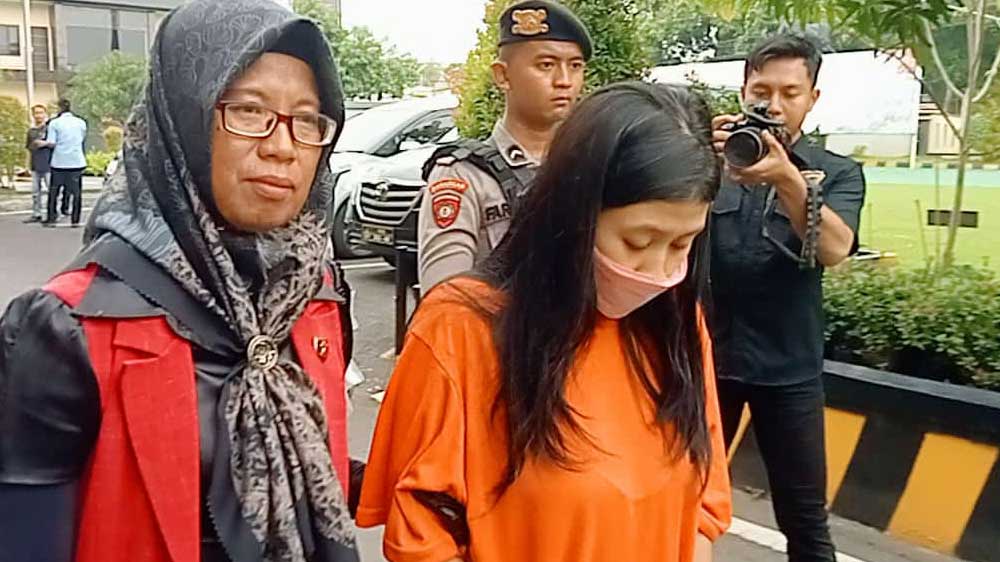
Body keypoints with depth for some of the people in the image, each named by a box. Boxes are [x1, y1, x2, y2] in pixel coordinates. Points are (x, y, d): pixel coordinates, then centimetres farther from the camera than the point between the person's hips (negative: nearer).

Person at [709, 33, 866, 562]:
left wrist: (788, 178, -31)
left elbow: (834, 249, -16)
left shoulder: (838, 173, 2)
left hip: (788, 366, 0)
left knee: (805, 518, 8)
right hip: (706, 354, 1)